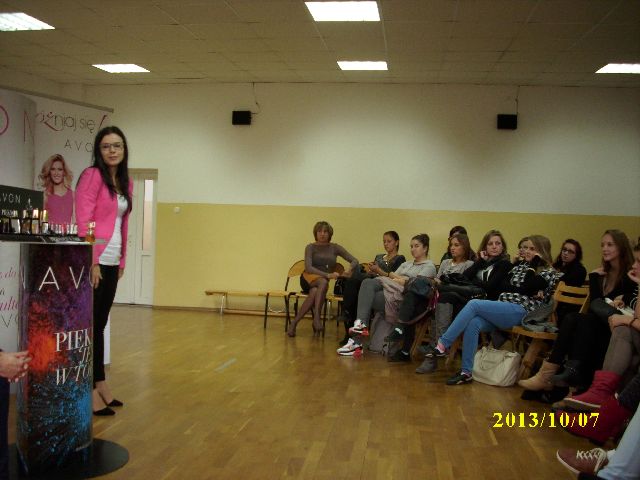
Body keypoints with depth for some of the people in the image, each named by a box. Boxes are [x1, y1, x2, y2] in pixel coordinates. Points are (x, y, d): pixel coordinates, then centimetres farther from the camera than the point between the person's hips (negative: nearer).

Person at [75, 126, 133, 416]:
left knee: (100, 325, 13)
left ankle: (100, 384, 21)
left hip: (112, 264, 7)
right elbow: (84, 222, -14)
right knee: (88, 325, -1)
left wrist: (122, 260, 14)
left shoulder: (126, 183, 15)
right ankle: (89, 391, 6)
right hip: (94, 261, -7)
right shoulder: (92, 176, -8)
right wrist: (92, 262, -17)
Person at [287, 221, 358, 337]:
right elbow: (308, 268, -13)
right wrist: (327, 275, -27)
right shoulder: (311, 247, 3)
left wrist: (349, 271, -21)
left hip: (323, 282, 2)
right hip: (308, 279, -2)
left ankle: (294, 322, -36)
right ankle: (317, 317, -46)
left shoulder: (335, 248, 10)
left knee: (314, 292, -36)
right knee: (323, 282, -37)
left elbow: (354, 261, 3)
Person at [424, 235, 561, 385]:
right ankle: (466, 372, -22)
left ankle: (443, 344, -23)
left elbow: (526, 288, -11)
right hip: (502, 309, 6)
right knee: (473, 324, -25)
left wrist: (533, 266, -4)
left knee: (473, 304, -25)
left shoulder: (549, 272, 6)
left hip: (520, 312, -6)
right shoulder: (521, 265, 25)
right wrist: (524, 290, -3)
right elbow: (505, 286, 13)